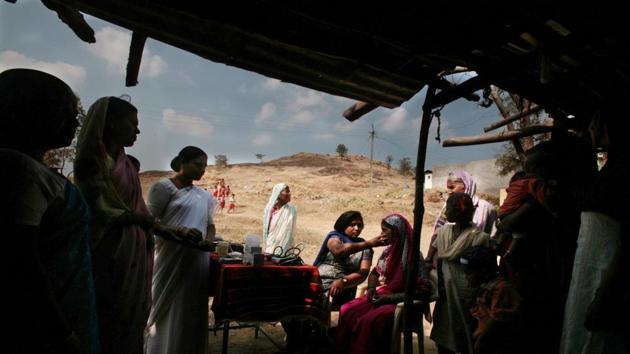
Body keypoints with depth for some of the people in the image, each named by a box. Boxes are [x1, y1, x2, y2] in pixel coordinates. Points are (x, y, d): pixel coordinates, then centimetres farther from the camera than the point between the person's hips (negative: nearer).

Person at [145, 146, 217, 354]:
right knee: (169, 311, 2)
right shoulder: (164, 187, -3)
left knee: (193, 311, 9)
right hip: (171, 259, -5)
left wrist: (208, 241, 0)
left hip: (197, 261, 5)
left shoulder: (204, 195, 15)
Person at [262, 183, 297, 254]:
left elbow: (290, 233, -6)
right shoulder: (269, 209, 1)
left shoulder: (292, 210, -5)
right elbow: (265, 230, 7)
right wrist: (265, 249, 7)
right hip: (270, 247, 2)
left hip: (285, 249, -2)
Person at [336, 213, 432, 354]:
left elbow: (424, 291, -21)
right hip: (381, 296, 7)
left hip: (399, 302, -7)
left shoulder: (412, 256, -16)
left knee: (368, 321, -31)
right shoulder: (388, 251, 7)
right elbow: (374, 273, 21)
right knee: (347, 311, -15)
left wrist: (390, 297, -20)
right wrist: (372, 288, -2)